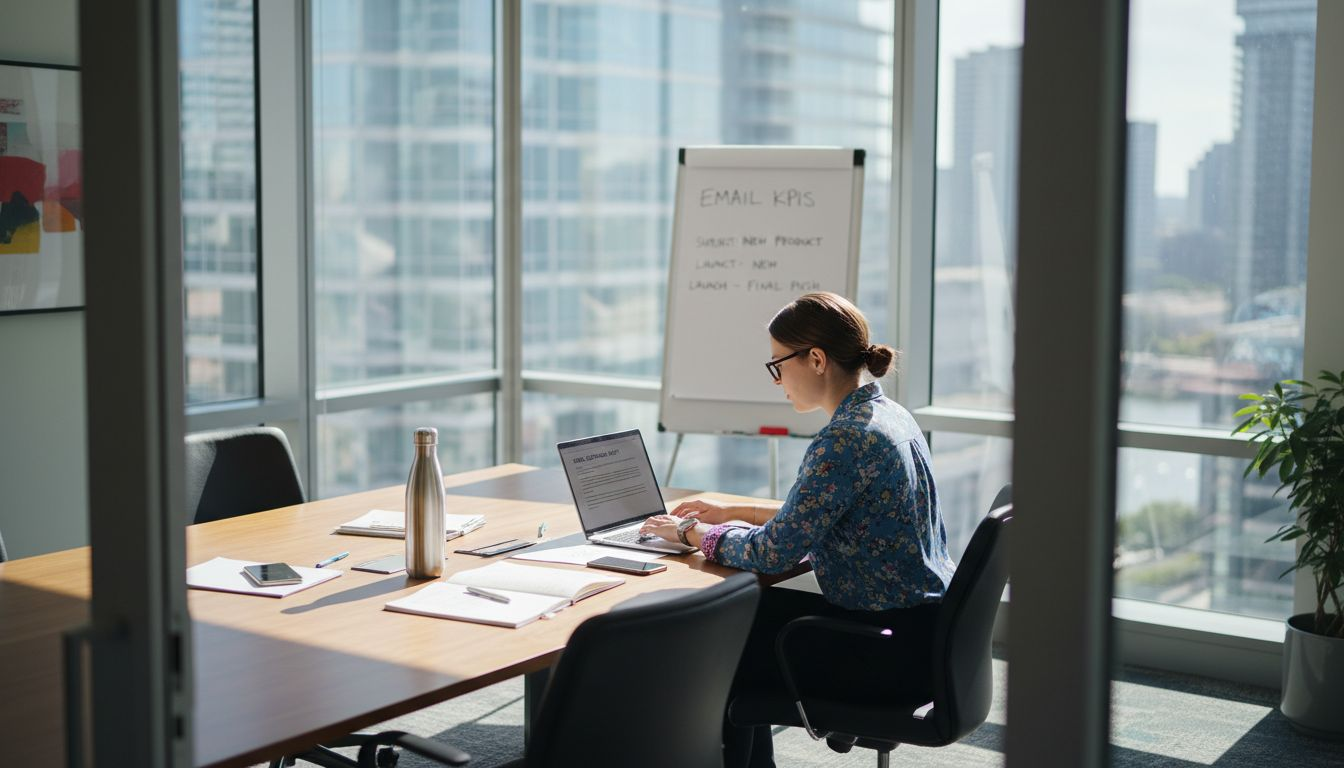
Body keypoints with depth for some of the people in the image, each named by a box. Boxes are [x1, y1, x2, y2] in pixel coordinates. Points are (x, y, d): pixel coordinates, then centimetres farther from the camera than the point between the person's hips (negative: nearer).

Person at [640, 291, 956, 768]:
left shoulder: (846, 438, -22)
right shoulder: (888, 415, 8)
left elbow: (775, 553, -19)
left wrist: (692, 532, -3)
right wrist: (732, 513, 19)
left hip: (897, 654, -9)